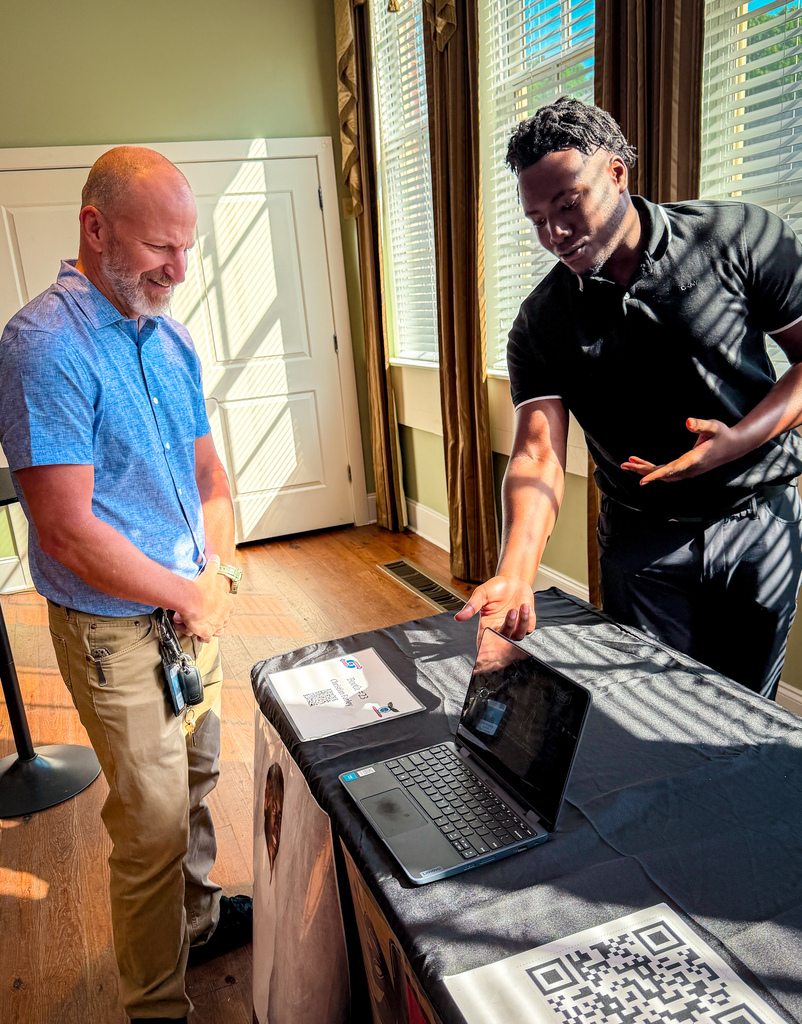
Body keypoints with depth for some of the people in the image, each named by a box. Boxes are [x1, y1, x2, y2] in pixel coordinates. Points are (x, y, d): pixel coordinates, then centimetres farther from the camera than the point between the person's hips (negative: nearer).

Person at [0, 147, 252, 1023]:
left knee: (195, 781, 23)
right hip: (117, 628, -7)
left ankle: (199, 920, 47)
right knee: (152, 821, 6)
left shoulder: (169, 338, 6)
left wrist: (217, 570, -5)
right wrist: (191, 595, -14)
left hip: (193, 605, 8)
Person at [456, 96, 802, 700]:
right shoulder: (541, 323, -7)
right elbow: (538, 454, -16)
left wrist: (741, 439, -21)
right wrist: (515, 574, -32)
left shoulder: (740, 238, -8)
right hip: (643, 539, 1)